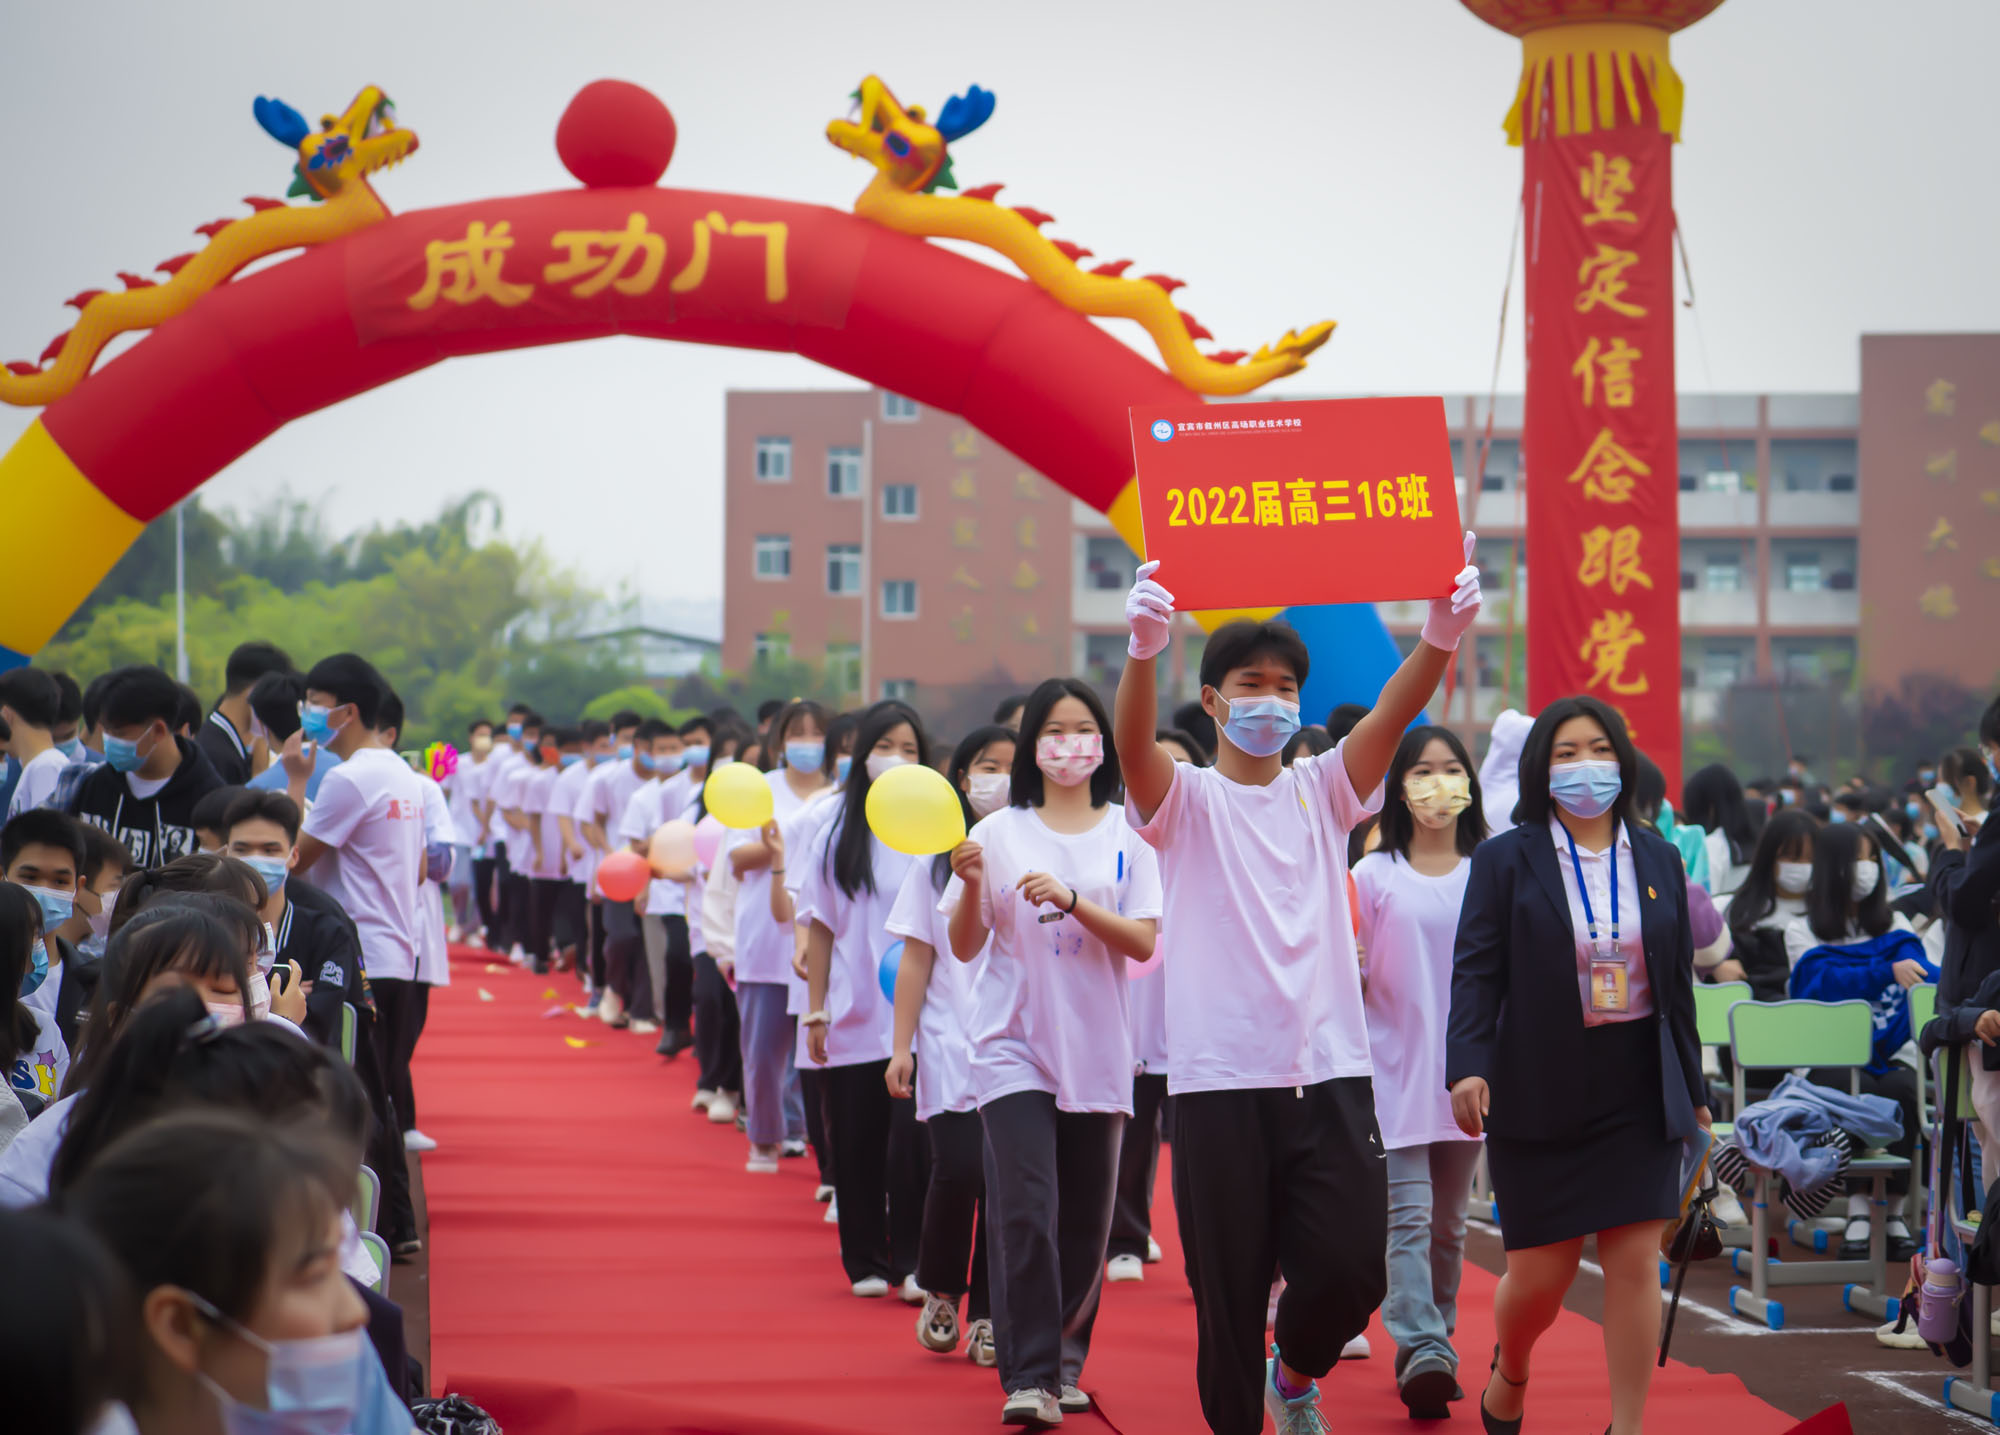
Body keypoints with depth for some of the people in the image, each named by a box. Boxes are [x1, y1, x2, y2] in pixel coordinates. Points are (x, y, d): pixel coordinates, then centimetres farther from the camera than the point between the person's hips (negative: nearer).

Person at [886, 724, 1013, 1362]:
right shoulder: (937, 857, 7)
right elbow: (917, 957, 7)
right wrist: (902, 1045, 3)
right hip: (951, 1041, 0)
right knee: (958, 1170, -12)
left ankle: (987, 1315, 11)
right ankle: (940, 1293, 14)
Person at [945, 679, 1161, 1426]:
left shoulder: (1128, 834, 5)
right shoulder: (1000, 833, 2)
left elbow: (1144, 941, -5)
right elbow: (964, 946, 4)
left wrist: (1070, 899, -18)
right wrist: (971, 884, -16)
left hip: (1097, 1049, 2)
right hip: (1015, 1048, -2)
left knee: (1086, 1222, 7)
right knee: (1026, 1212, -13)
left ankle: (1065, 1361, 21)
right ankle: (1029, 1378, -12)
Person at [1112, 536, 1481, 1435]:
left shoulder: (1323, 790, 10)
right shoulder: (1186, 801, 3)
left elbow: (1393, 713, -7)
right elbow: (1133, 742, -19)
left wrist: (1440, 637, -27)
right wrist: (1143, 649, -40)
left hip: (1329, 1071, 2)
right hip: (1220, 1080, -2)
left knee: (1350, 1269, -4)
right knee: (1229, 1292, 1)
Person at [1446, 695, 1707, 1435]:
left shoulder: (1658, 859, 10)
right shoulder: (1505, 859, 0)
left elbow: (1679, 980, 13)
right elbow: (1476, 970, -5)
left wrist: (1692, 1088, 13)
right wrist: (1468, 1066, -19)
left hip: (1637, 1089, 2)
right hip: (1540, 1089, -2)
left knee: (1635, 1263, -5)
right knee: (1540, 1275, 1)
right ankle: (1509, 1373, 34)